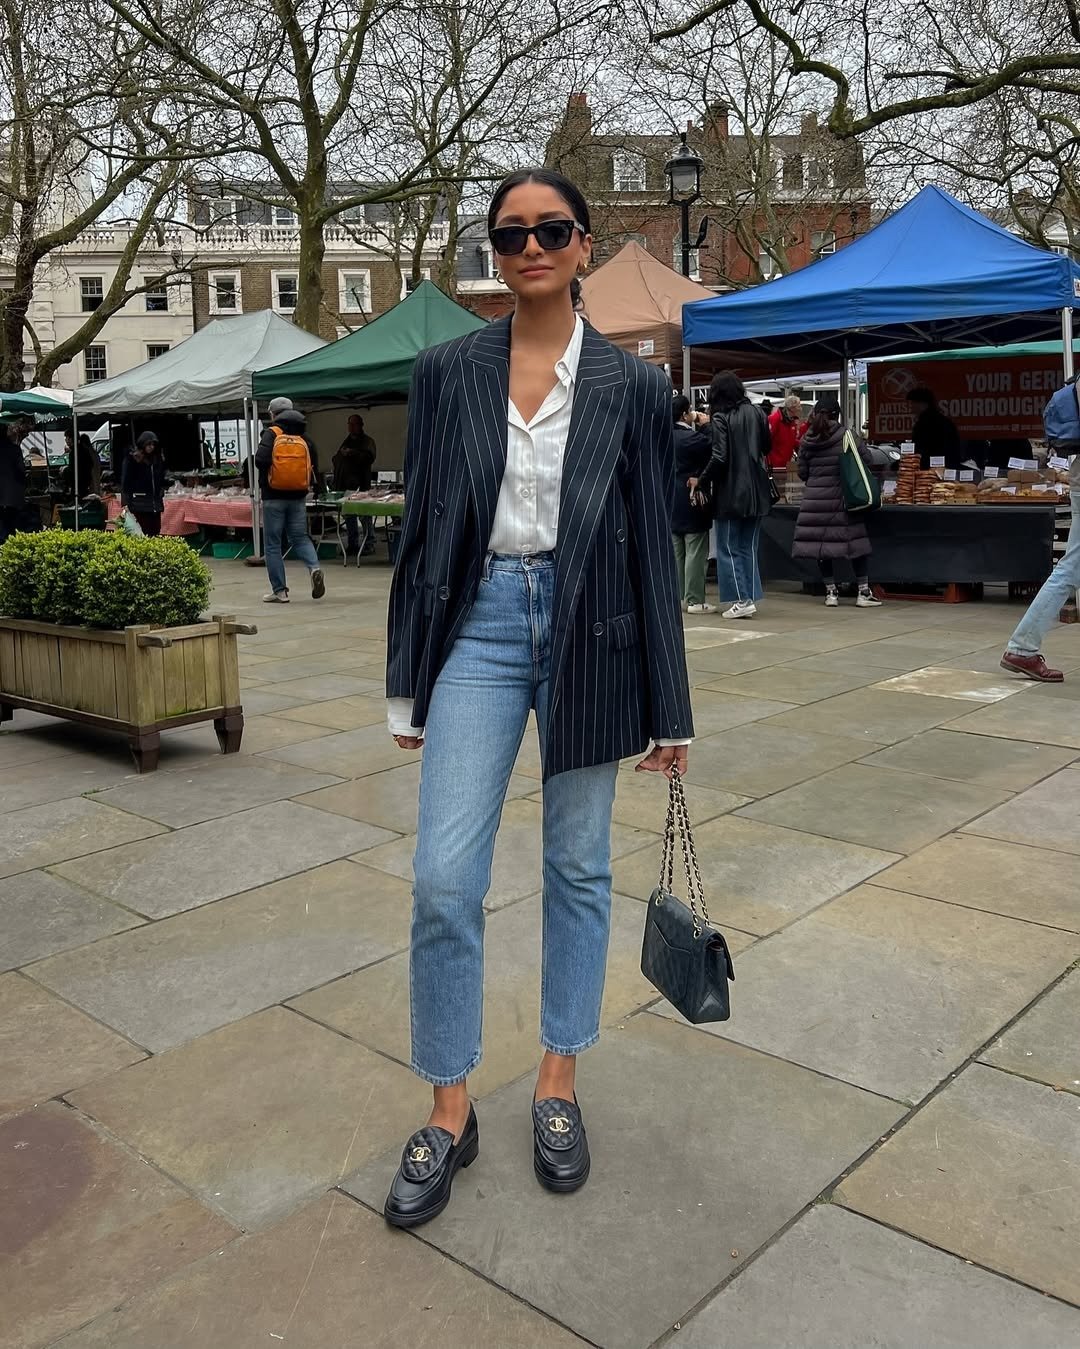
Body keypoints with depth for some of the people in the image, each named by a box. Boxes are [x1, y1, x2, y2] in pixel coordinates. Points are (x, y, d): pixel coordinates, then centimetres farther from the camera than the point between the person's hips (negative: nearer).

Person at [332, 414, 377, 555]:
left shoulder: (367, 441, 3)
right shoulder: (346, 442, 23)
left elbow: (369, 456, -15)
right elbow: (336, 459, 28)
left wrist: (352, 453, -20)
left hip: (361, 485, -7)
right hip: (345, 485, 7)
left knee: (365, 515, -8)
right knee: (349, 517, 9)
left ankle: (369, 544, -3)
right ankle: (352, 544, 15)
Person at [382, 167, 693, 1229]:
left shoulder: (631, 385, 2)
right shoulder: (446, 372, 5)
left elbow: (653, 544, 2)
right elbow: (421, 527, 6)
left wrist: (667, 707, 1)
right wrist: (407, 682, 5)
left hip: (588, 633, 0)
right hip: (480, 624, 1)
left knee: (579, 865, 11)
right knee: (443, 880, -5)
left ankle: (558, 1083, 30)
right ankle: (450, 1110, 15)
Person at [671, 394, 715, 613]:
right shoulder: (692, 437, -18)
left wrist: (697, 425, 10)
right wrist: (707, 426, -4)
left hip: (672, 502, 8)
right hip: (693, 500, -8)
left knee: (676, 552, 13)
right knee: (696, 553, -4)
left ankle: (679, 597, 17)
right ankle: (695, 601, -3)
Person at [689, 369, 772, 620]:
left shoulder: (720, 418, -11)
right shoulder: (755, 413, 5)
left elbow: (719, 458, -18)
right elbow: (767, 448, 12)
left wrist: (701, 482, -8)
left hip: (730, 493, -5)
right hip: (756, 493, 5)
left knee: (729, 548, 3)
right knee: (749, 547, 12)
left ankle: (741, 600, -2)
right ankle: (751, 598, 11)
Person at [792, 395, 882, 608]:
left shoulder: (807, 440, 3)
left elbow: (802, 472, 7)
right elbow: (868, 463, -4)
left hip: (814, 498, 2)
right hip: (841, 497, -2)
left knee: (820, 542, 7)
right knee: (855, 541, 5)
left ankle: (831, 592, 10)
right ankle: (864, 592, 7)